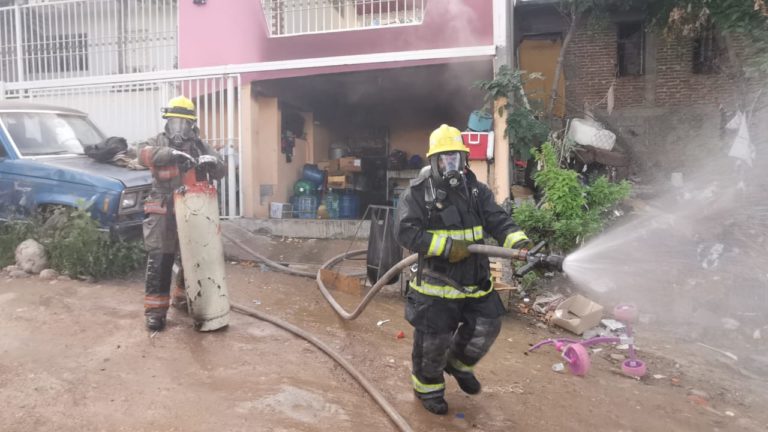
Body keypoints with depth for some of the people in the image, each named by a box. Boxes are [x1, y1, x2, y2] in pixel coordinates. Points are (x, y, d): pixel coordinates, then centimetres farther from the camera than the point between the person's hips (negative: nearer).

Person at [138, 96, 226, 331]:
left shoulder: (199, 145, 10)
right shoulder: (159, 141, 4)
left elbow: (221, 172, 3)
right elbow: (144, 153, -20)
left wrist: (213, 162, -21)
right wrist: (171, 154, -36)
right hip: (163, 212, -3)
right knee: (159, 260, -6)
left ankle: (183, 296, 33)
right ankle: (155, 309, 1)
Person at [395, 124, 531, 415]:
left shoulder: (476, 190, 5)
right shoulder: (418, 192, -10)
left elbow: (498, 220, -3)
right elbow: (406, 232, -18)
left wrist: (518, 241, -24)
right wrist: (446, 246, -23)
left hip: (474, 277, 5)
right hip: (436, 280, -5)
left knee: (487, 326, 12)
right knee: (434, 339, 6)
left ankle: (459, 363, 40)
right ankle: (428, 387, 31)